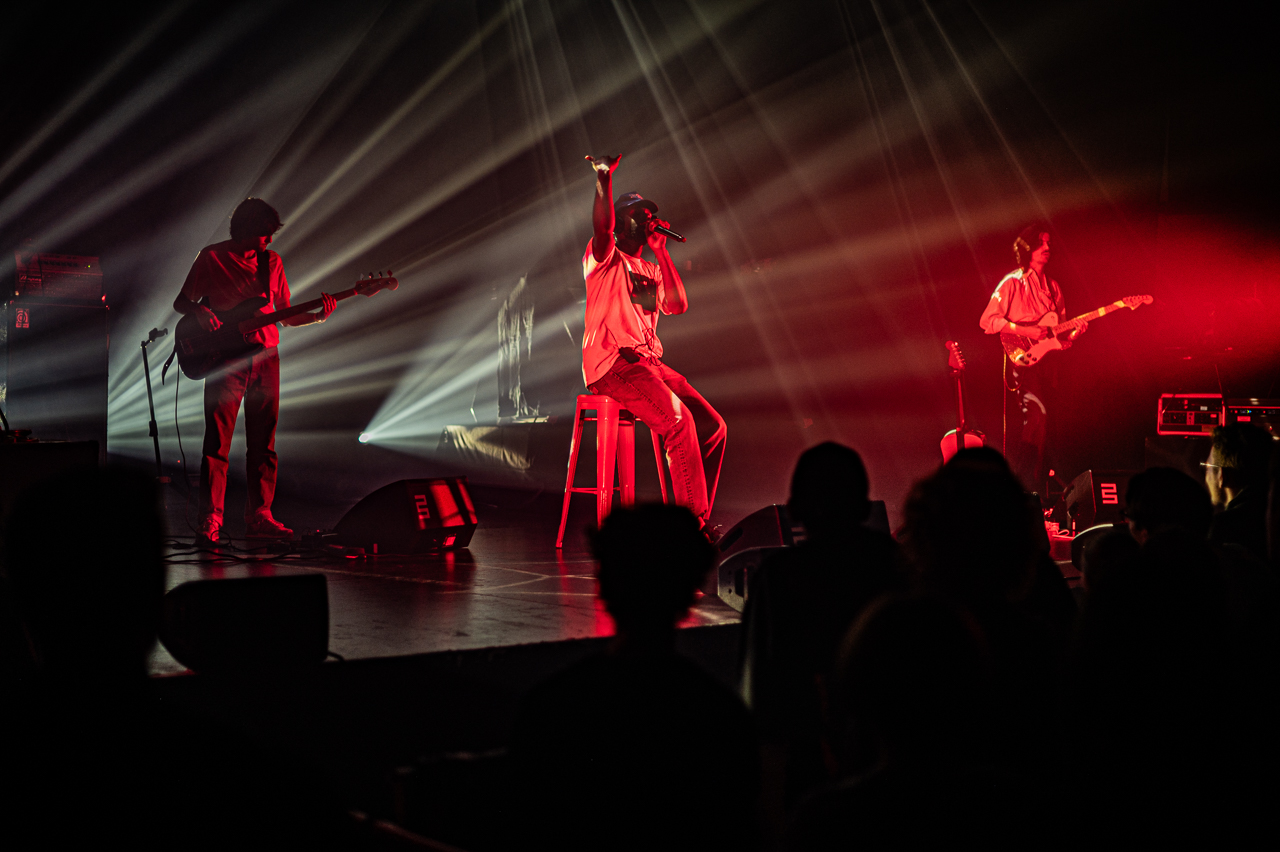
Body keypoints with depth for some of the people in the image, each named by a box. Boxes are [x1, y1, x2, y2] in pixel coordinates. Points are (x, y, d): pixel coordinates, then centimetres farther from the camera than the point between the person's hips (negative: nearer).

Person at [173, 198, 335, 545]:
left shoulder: (272, 261, 12)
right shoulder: (212, 257, 0)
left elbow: (285, 316, 15)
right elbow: (180, 301, 5)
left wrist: (318, 315, -2)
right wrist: (200, 311, -16)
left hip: (265, 358, 4)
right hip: (226, 359, -4)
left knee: (263, 443, 5)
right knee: (217, 441, -8)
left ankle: (259, 516, 12)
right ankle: (210, 521, -6)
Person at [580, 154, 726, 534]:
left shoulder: (652, 270, 25)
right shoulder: (605, 258, 5)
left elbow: (678, 305, 8)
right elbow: (602, 225, -18)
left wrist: (661, 250, 8)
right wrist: (604, 177, -24)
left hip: (650, 363, 7)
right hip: (611, 362, -7)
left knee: (712, 425, -6)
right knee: (679, 420, -26)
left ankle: (698, 520, -4)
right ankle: (693, 519, -23)